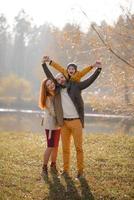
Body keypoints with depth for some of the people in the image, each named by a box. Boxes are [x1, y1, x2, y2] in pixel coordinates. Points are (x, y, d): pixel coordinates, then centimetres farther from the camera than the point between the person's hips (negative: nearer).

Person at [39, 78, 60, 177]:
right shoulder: (48, 98, -17)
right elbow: (53, 113, -18)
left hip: (58, 124, 6)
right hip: (50, 124, -6)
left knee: (56, 146, 12)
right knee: (50, 147, -8)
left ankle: (53, 165, 25)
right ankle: (44, 167, 0)